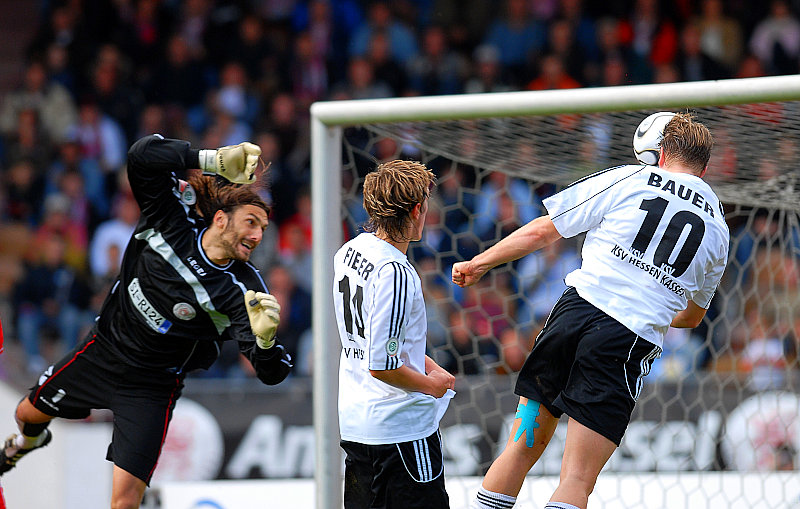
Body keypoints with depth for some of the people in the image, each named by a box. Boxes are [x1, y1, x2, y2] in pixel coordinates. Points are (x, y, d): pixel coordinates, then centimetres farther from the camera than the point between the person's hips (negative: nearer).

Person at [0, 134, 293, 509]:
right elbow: (144, 155, -28)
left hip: (152, 387, -3)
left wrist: (265, 338, -54)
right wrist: (212, 160, -32)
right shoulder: (175, 221, -18)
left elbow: (270, 373, -32)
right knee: (30, 413, 26)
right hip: (103, 351, 3)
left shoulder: (242, 291, -25)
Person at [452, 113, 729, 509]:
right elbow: (693, 316, 30)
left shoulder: (626, 179, 9)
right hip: (631, 342, 0)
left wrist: (480, 263, 19)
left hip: (576, 313, 0)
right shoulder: (716, 227, 17)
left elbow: (543, 231, 7)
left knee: (522, 448, 13)